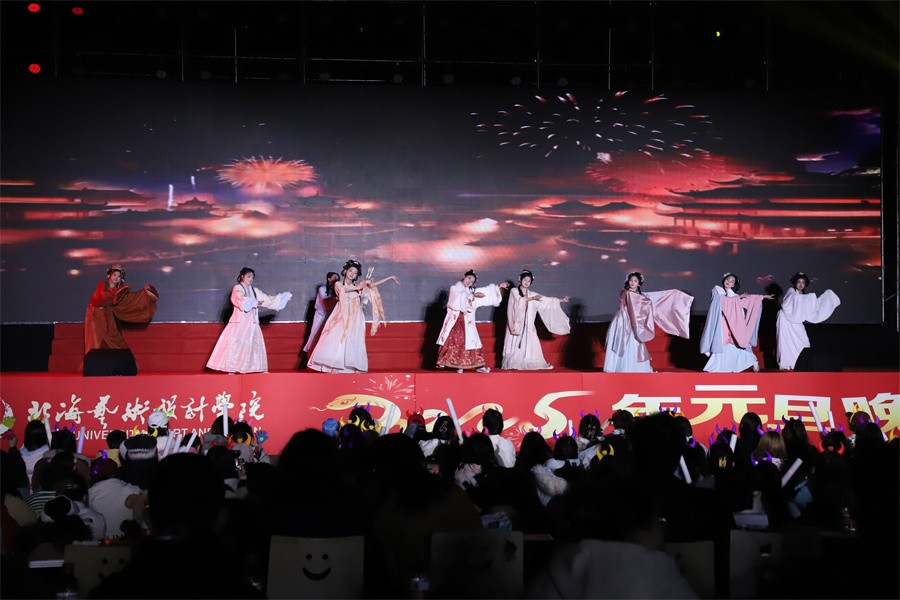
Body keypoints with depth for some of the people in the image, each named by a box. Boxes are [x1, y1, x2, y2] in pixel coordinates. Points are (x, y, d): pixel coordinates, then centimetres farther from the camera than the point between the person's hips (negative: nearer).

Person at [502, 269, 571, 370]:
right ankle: (513, 364, -12)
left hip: (528, 325, 4)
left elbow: (547, 300, 12)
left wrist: (561, 300, 6)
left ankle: (527, 364, -3)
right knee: (516, 344, -10)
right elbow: (519, 301, -16)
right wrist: (532, 298, -20)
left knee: (530, 344, -4)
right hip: (516, 323, -4)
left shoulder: (532, 294, 14)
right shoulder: (514, 291, 2)